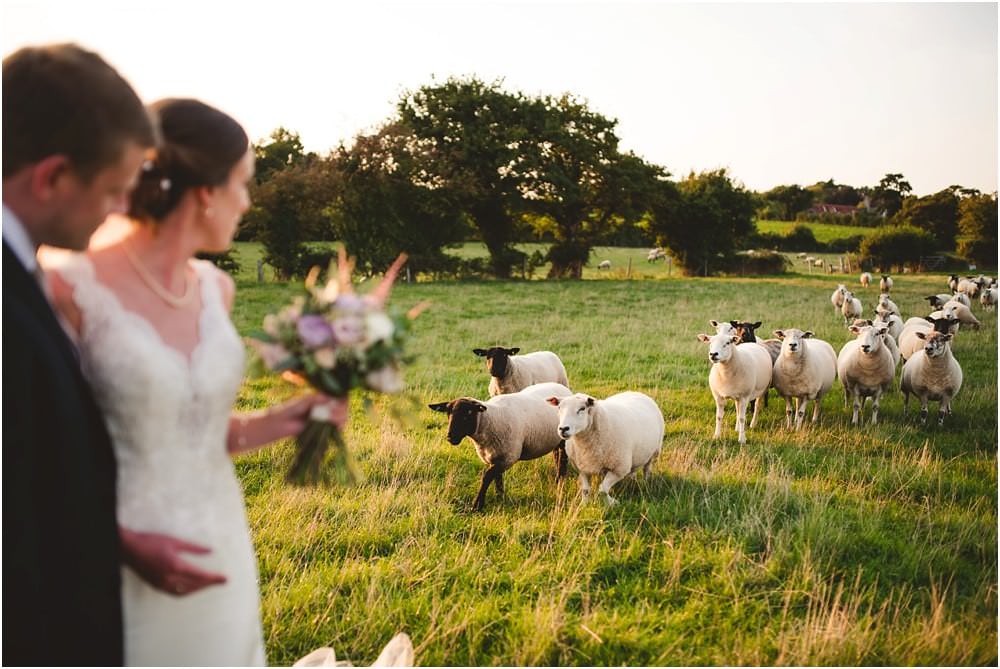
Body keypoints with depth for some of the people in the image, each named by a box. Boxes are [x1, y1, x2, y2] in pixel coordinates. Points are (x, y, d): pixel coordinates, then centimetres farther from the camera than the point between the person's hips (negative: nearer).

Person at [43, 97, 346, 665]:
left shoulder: (216, 288, 4)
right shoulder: (76, 289, -14)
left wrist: (279, 422, 0)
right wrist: (125, 545, -18)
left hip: (218, 562, 6)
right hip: (127, 572, -5)